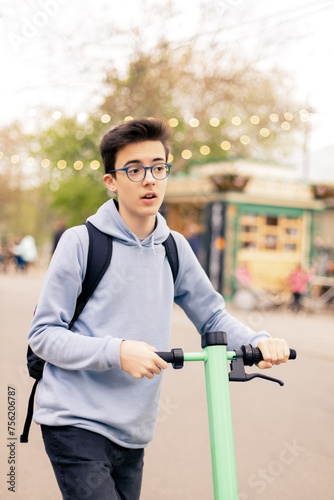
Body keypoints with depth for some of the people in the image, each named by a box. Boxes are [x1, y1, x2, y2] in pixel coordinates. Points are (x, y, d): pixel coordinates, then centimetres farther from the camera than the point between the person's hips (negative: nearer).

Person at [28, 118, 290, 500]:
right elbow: (43, 335, -8)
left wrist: (257, 341, -8)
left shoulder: (174, 248, 5)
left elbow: (212, 314, 13)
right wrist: (117, 351, -23)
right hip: (76, 423, -5)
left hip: (132, 433, 5)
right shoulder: (81, 243, -8)